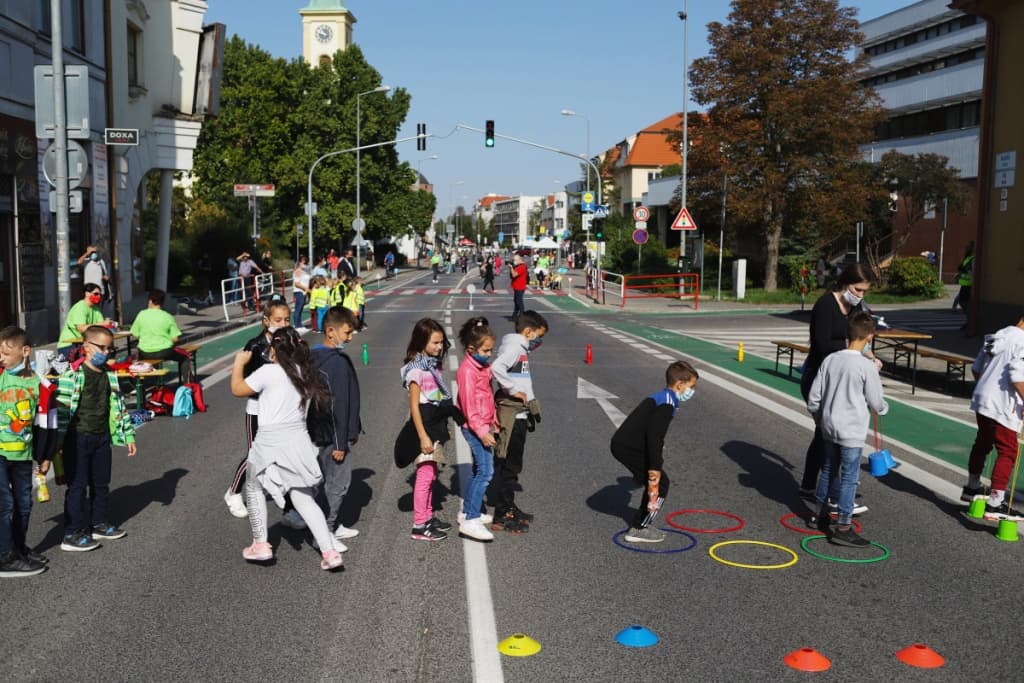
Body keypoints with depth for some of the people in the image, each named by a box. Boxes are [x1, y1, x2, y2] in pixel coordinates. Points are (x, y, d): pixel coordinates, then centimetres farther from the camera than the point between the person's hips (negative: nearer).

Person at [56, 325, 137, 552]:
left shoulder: (110, 376, 7)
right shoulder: (72, 375, -13)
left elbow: (119, 406, 13)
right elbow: (61, 408, -14)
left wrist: (128, 435, 12)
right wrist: (56, 442, -16)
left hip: (102, 436, 6)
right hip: (78, 437, -6)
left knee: (101, 484, 16)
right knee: (77, 485, -1)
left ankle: (99, 523, 31)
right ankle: (72, 535, 6)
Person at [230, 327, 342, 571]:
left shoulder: (269, 372, -12)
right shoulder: (305, 373, 4)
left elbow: (237, 389, -2)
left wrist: (239, 363, 16)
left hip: (270, 442, -5)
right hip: (299, 441, 5)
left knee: (254, 489, 21)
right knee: (304, 499, 10)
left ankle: (261, 545, 24)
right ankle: (329, 551, 2)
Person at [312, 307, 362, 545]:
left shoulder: (316, 357, 9)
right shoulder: (338, 361, -21)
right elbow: (338, 406, -22)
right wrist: (340, 443, -19)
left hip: (322, 432, 10)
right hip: (333, 435, -10)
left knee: (335, 481, 19)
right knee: (337, 483, 0)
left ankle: (334, 525, 31)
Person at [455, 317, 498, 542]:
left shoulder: (482, 365, 10)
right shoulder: (467, 370, -19)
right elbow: (469, 405, -21)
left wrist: (492, 420, 23)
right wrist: (482, 432, -22)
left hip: (483, 425, 10)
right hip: (475, 427, -10)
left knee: (479, 471, 17)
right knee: (485, 472, -13)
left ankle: (467, 512, 28)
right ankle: (470, 521, -12)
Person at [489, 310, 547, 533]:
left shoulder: (521, 349, 17)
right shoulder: (513, 347, -13)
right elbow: (496, 367, -31)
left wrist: (530, 404, 17)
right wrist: (514, 390, -24)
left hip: (519, 416, 10)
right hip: (510, 416, -10)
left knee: (512, 466, 18)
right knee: (506, 466, -3)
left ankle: (509, 508, 29)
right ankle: (501, 516, 3)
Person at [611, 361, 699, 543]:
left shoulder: (661, 398, 16)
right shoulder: (666, 403, -16)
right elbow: (654, 436, -24)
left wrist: (656, 463, 28)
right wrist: (655, 467, -23)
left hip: (624, 445, 10)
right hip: (628, 447, -10)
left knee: (654, 482, 18)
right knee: (660, 483, -3)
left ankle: (641, 523, 26)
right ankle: (639, 530, 1)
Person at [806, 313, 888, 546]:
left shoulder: (830, 360, 0)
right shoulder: (867, 366, -16)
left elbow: (813, 397, 4)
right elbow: (876, 401, -8)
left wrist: (818, 418, 22)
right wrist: (883, 408, 16)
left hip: (829, 426, 6)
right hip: (852, 431, -6)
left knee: (828, 471, 20)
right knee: (849, 478, 0)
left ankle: (821, 514, 33)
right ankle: (843, 527, 2)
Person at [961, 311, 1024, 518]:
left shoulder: (997, 336, 14)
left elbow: (976, 368, 20)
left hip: (982, 399, 9)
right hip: (1003, 406, -9)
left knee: (982, 442, 24)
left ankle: (972, 487, 38)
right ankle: (995, 503, -11)